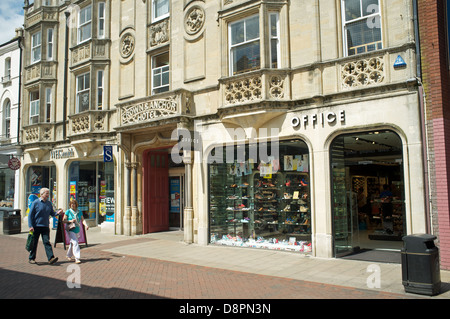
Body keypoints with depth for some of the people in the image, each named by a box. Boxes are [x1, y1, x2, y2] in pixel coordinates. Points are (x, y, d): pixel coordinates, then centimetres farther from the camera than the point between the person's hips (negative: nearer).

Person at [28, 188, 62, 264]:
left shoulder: (49, 203, 10)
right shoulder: (35, 203, -4)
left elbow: (52, 213, 15)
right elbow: (30, 215, -5)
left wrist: (57, 213, -7)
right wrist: (30, 226, -12)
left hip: (45, 226, 3)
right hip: (36, 226, -3)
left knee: (47, 242, -6)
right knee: (34, 243, 6)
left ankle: (51, 258, -15)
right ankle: (31, 258, 22)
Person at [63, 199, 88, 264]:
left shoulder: (79, 212, 6)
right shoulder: (68, 212, -3)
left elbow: (83, 220, 0)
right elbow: (64, 220, -2)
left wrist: (86, 225, -19)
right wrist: (70, 221, -18)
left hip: (77, 230, 5)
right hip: (70, 230, -5)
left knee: (72, 243, 17)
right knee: (75, 243, -18)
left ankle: (69, 255, 38)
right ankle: (77, 258, -20)